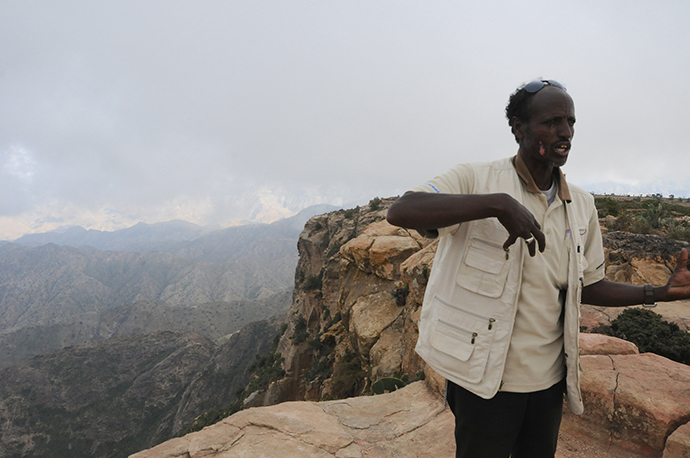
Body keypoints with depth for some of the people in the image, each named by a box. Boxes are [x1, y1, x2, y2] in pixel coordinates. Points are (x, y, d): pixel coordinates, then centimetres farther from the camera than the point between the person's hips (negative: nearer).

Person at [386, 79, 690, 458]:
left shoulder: (582, 206, 5)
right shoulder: (476, 179, -13)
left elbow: (585, 287, 12)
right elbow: (400, 212, -29)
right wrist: (497, 203, -38)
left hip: (549, 378, 6)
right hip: (484, 378, -5)